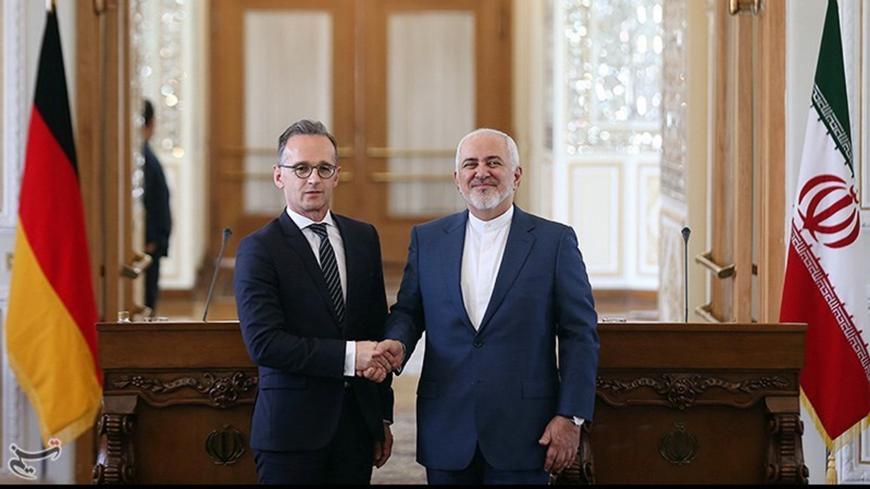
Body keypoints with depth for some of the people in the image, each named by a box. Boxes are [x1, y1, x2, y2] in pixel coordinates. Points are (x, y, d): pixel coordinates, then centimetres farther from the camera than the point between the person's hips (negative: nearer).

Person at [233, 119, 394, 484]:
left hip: (357, 424, 5)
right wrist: (348, 355, -21)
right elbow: (264, 342, -16)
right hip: (292, 428, -5)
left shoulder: (363, 238, 11)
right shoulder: (259, 249, -6)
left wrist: (383, 416, 15)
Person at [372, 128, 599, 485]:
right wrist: (397, 342, -10)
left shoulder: (555, 241, 1)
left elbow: (580, 334, 0)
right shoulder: (427, 239, 10)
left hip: (522, 434, -2)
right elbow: (408, 311, 14)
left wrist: (571, 417, -6)